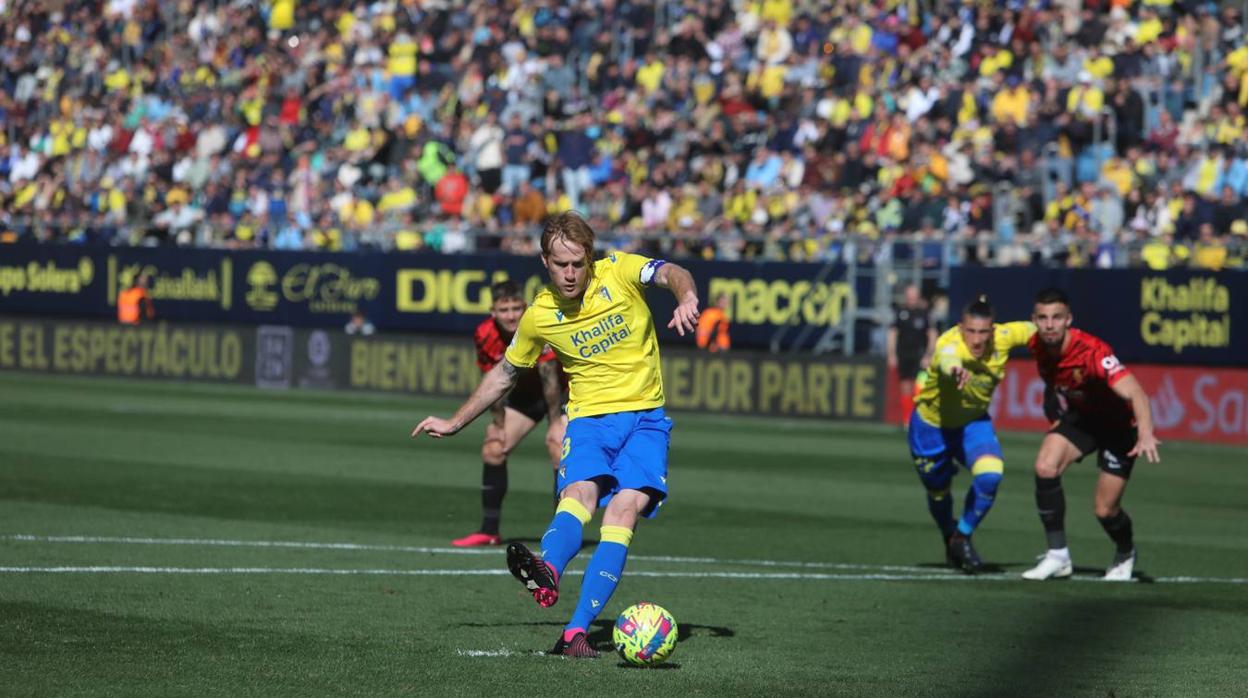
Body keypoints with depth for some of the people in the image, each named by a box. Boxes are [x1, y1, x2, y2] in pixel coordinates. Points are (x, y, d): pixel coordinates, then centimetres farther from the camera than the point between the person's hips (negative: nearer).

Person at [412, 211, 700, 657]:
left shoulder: (618, 271, -3)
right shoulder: (540, 316, 4)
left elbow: (670, 274, -21)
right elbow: (504, 373, 19)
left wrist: (686, 298, -45)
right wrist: (455, 423, 22)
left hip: (645, 417, -2)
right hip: (589, 417, 2)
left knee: (625, 508, -23)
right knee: (580, 491, -29)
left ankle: (576, 631, -31)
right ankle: (547, 574, -61)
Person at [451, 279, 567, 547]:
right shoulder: (485, 335, -17)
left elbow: (550, 379, -29)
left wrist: (555, 422, -25)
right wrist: (499, 424, -4)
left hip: (563, 387, -5)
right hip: (523, 392, 5)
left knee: (559, 447, -24)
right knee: (493, 450, -2)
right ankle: (489, 530, 9)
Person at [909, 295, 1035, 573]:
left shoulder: (1002, 338, -22)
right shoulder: (950, 343, -37)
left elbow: (1032, 330, 0)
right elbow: (946, 359, -63)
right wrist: (954, 369, -87)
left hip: (974, 422, 3)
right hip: (931, 423, -3)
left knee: (990, 475, -23)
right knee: (938, 490, 14)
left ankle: (963, 537, -1)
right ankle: (950, 540, 47)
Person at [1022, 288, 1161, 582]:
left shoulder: (1092, 352, -36)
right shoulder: (1038, 346, -15)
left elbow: (1135, 393, -46)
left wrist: (1146, 434, -61)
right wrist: (1055, 411, 11)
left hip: (1118, 422, -5)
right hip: (1080, 416, 5)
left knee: (1105, 510, -4)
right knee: (1045, 467, -23)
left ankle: (1125, 554, 32)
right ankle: (1058, 556, -12)